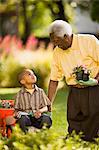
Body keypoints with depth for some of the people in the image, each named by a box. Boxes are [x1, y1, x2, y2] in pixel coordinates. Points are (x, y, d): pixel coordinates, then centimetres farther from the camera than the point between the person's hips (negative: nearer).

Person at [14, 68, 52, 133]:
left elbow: (45, 108, 9)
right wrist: (17, 113, -13)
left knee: (47, 118, -33)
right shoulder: (20, 94, 8)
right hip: (26, 115, -1)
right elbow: (16, 109, 11)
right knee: (22, 119, -38)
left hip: (38, 116, 2)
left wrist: (40, 111, -13)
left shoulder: (40, 92, 12)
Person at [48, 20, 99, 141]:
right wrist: (48, 105, 10)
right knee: (74, 130, -1)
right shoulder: (57, 52, 8)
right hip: (75, 92, 5)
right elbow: (54, 80, 13)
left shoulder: (89, 41, -7)